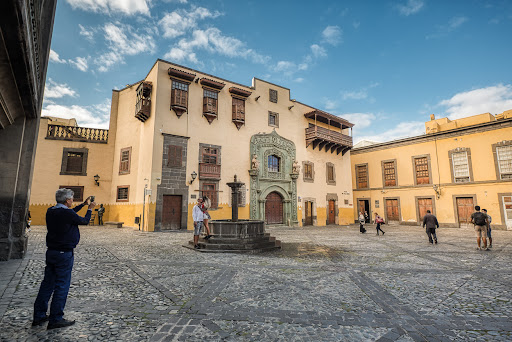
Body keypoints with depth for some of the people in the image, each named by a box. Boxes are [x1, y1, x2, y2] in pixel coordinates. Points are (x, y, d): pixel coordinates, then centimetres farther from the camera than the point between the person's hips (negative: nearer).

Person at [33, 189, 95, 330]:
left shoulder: (50, 211, 4)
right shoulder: (67, 213, -20)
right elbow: (85, 221, -4)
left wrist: (83, 204, 27)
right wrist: (90, 209, 12)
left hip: (51, 252, 8)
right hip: (64, 254, -8)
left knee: (47, 283, 17)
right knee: (62, 286, 2)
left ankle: (39, 316, 26)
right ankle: (55, 319, 11)